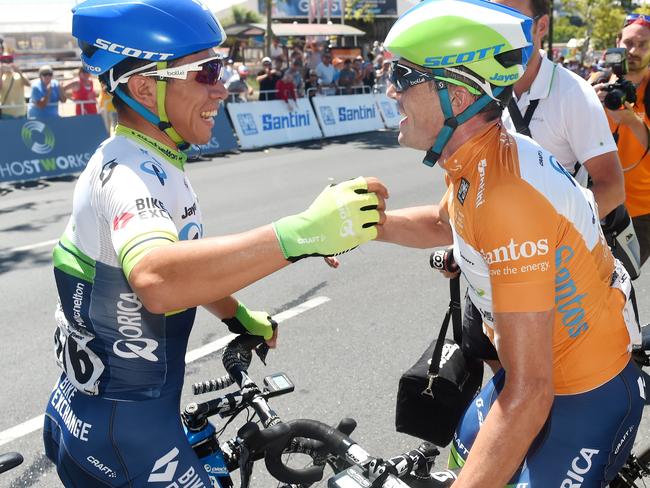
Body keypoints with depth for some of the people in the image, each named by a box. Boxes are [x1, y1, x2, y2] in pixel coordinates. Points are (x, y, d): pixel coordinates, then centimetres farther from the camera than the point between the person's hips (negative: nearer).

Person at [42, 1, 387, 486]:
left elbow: (185, 262, 19)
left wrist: (237, 315, 20)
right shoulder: (129, 173, -26)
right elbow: (156, 279, -48)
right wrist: (304, 232, -53)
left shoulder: (144, 164, 5)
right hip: (125, 435, -9)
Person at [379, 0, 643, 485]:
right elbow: (443, 223, 18)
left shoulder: (509, 194, -34)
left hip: (586, 397, -8)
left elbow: (528, 393, -34)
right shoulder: (478, 159, -7)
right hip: (536, 371, 8)